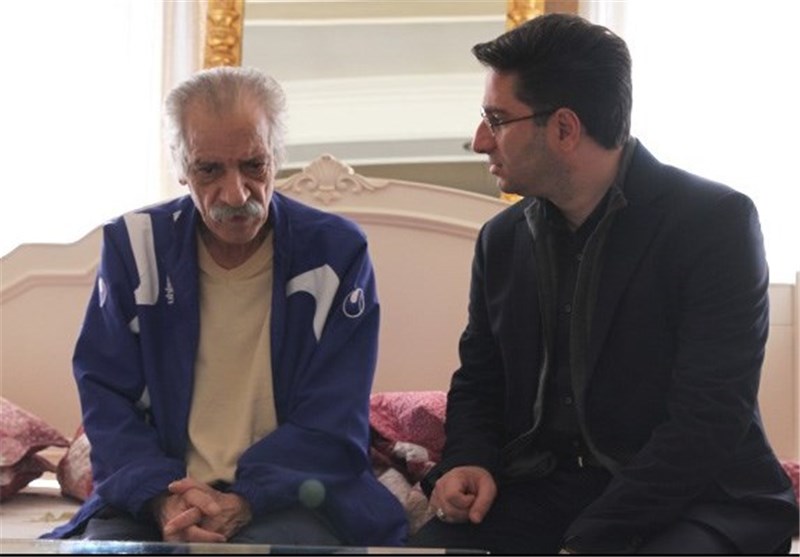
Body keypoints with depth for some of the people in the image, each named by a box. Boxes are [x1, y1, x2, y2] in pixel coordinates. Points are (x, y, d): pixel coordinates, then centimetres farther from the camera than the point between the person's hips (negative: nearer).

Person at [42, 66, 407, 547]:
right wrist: (164, 500, -16)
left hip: (286, 499, -1)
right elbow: (106, 397, 2)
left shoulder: (336, 251, -1)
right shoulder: (135, 246, 5)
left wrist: (240, 504, -19)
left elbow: (332, 424, -4)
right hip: (158, 494, 2)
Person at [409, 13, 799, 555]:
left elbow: (708, 419, -18)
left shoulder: (716, 223, -10)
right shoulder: (503, 239, 10)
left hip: (687, 502, -5)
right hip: (538, 491, 5)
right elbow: (478, 382, 20)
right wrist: (468, 463, -3)